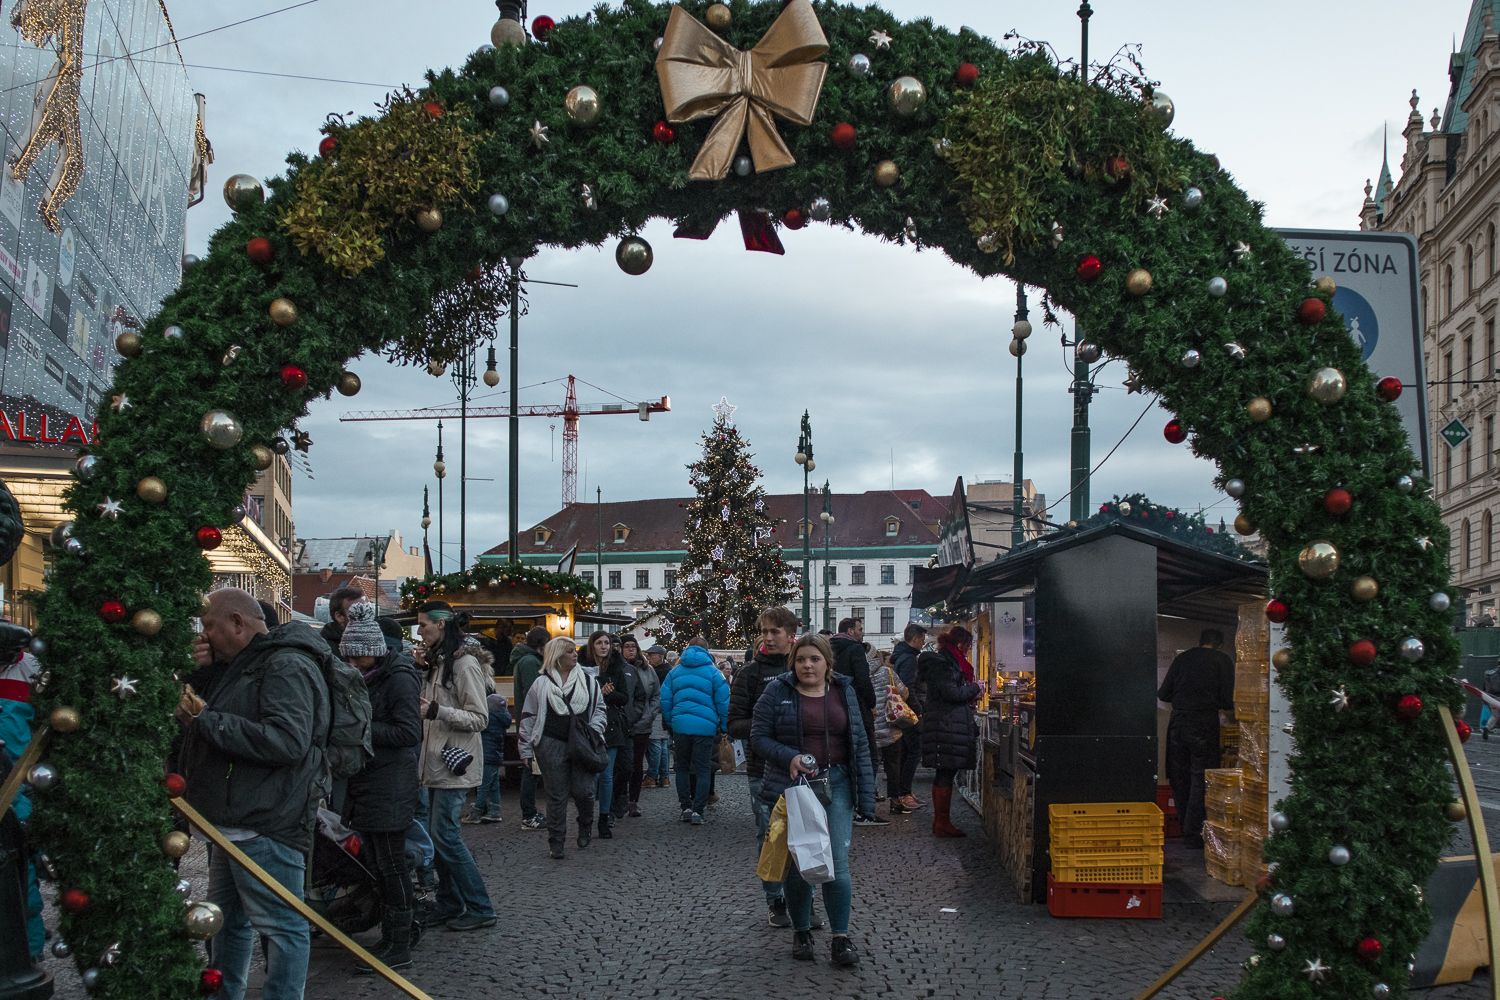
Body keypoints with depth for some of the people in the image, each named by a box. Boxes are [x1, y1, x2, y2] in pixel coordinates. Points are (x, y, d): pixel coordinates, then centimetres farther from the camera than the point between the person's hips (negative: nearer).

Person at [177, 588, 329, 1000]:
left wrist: (206, 720, -24)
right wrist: (199, 671, 3)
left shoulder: (287, 666, -16)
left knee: (281, 927, -5)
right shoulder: (246, 664, 18)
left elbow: (287, 741, -29)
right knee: (228, 919, 21)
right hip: (236, 822, 11)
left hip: (266, 826, -11)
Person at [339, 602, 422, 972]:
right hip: (367, 784, 9)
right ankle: (390, 937, 23)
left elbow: (409, 733, -19)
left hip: (390, 786, -9)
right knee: (376, 864, 13)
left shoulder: (398, 678, -13)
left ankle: (399, 947, 4)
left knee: (390, 865, -4)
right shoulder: (365, 677, 14)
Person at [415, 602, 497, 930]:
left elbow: (479, 719, -17)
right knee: (438, 835, 10)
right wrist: (422, 708, 10)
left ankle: (480, 909, -2)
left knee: (444, 834, -9)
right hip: (436, 761, 9)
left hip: (455, 762, -9)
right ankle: (449, 904, 20)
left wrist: (436, 711, -24)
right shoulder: (438, 662, 14)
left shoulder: (465, 663, -14)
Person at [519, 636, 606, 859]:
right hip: (552, 746, -1)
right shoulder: (542, 683, 2)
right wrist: (526, 750, 3)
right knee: (557, 796, 2)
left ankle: (585, 827, 26)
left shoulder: (588, 681, 9)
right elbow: (528, 717, 5)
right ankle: (556, 842, 12)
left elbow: (600, 708, 16)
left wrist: (594, 729, -2)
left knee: (583, 791, -4)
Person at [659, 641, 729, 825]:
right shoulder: (713, 672, 1)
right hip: (705, 727, -2)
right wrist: (724, 727, 6)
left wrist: (670, 723, 16)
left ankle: (685, 807, 13)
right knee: (703, 770, 3)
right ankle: (698, 811, -5)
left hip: (680, 725, 3)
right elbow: (723, 701, -3)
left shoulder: (675, 672, 10)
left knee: (682, 768, 16)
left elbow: (665, 700, 8)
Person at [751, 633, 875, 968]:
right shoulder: (777, 692, -1)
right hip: (792, 786, -1)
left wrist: (865, 794, 3)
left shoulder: (844, 692, 7)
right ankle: (801, 932, 23)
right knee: (798, 864, 6)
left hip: (836, 784, 1)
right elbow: (758, 736, -2)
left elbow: (859, 743, 9)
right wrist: (789, 757, -20)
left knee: (838, 863, -6)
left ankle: (841, 938, 2)